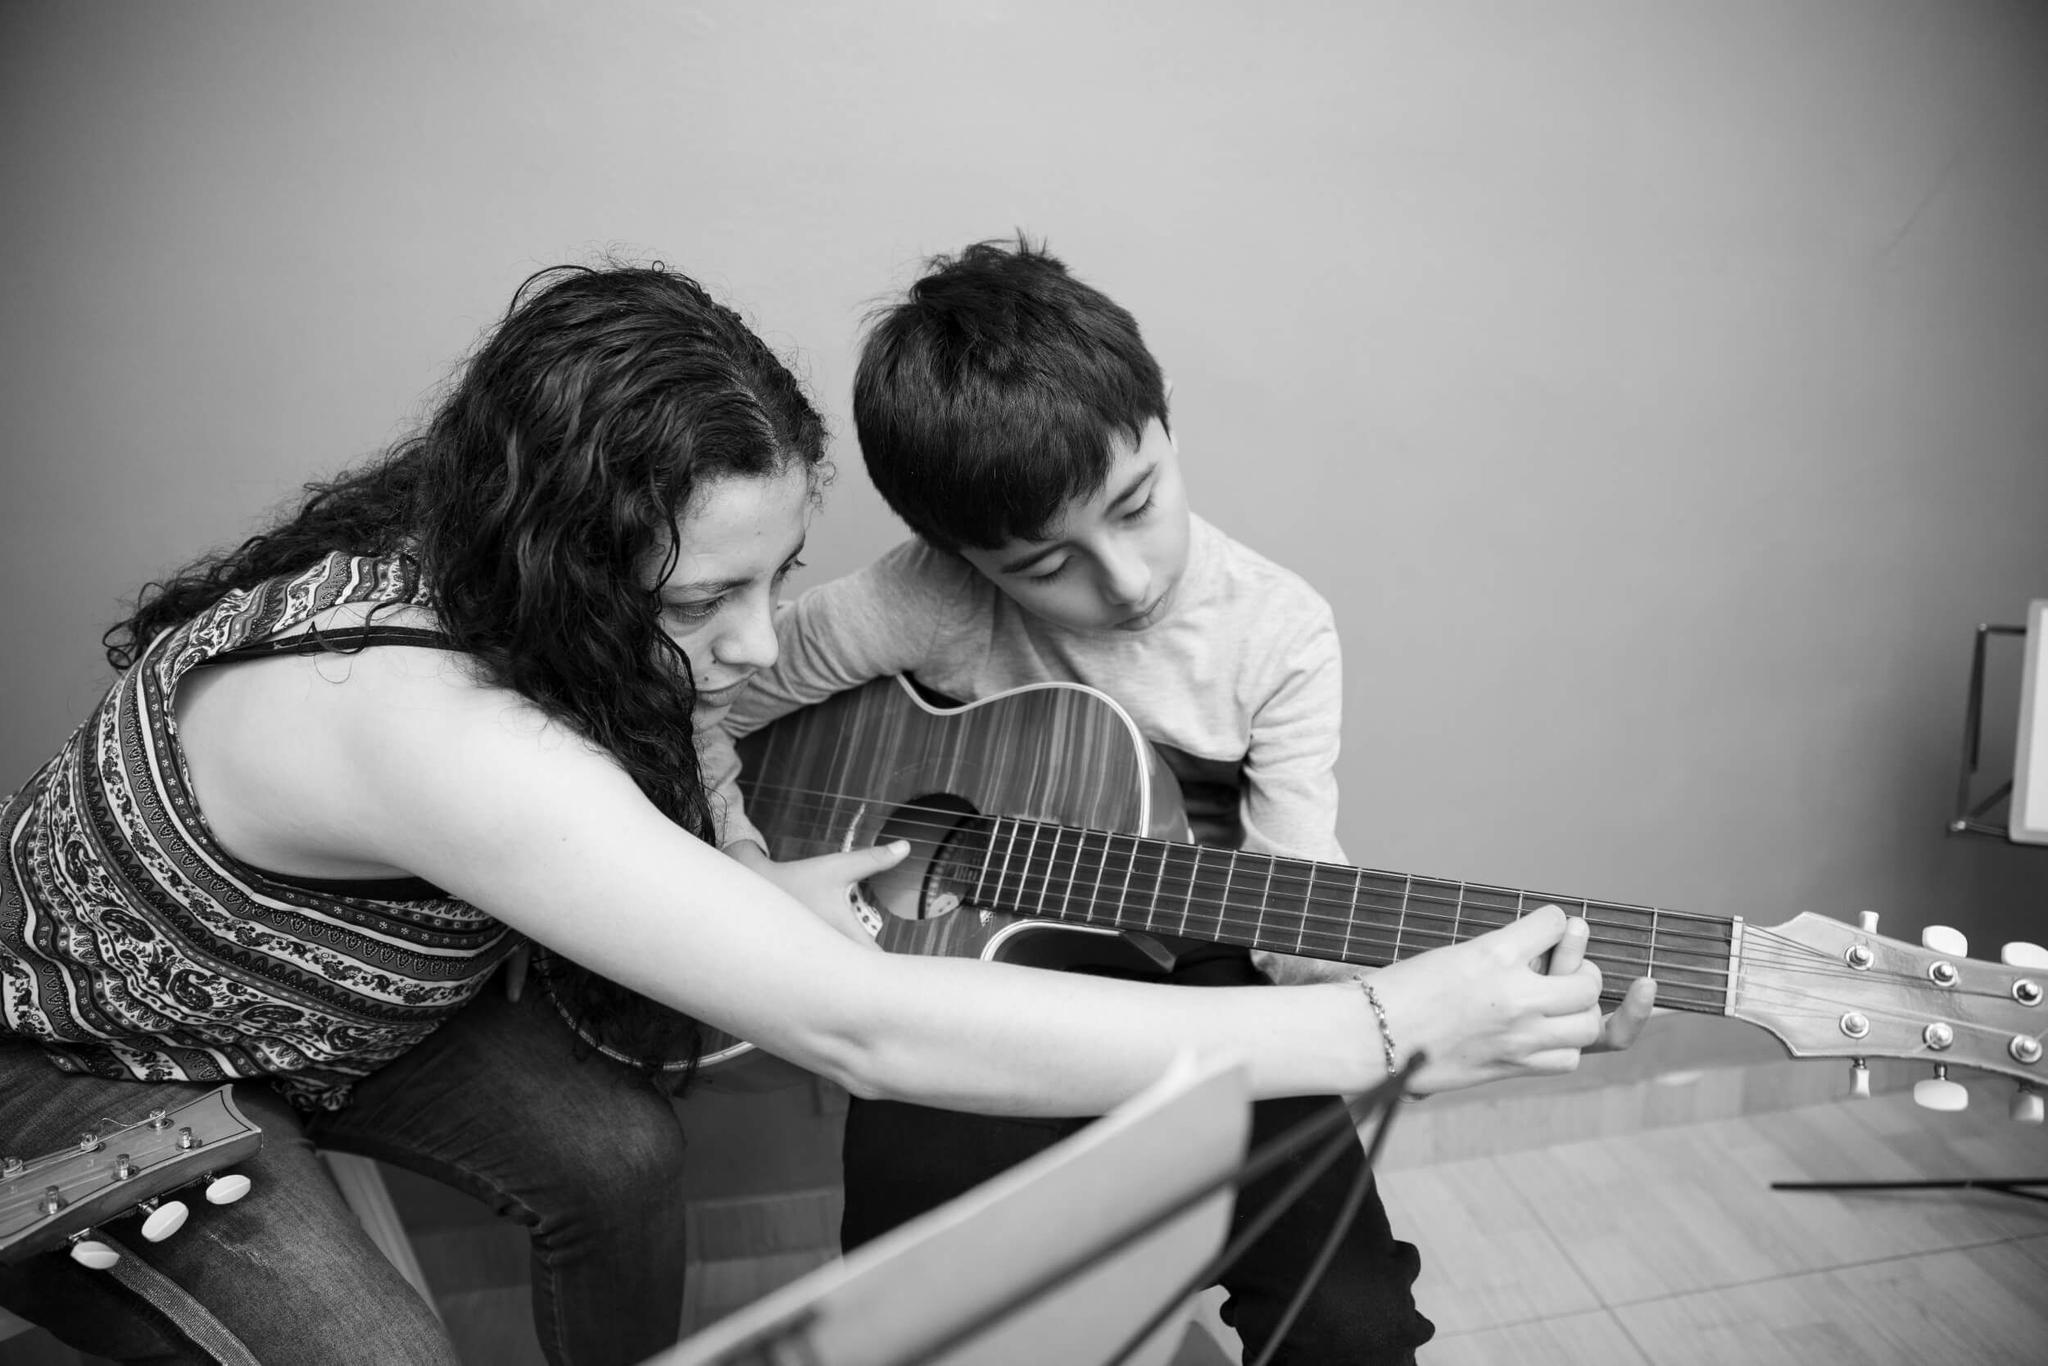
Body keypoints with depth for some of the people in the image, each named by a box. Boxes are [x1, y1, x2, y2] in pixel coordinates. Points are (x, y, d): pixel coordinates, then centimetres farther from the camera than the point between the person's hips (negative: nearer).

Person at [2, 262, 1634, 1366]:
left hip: (329, 980, 6)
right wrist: (1392, 1024, -48)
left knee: (616, 1148, -12)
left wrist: (749, 902, -22)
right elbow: (864, 1032, -50)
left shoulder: (457, 575, -19)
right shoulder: (427, 721, -45)